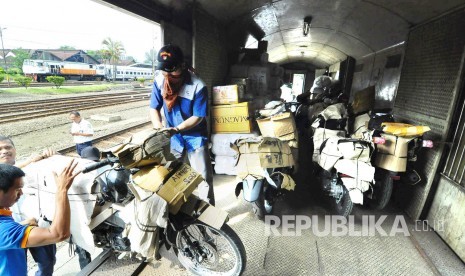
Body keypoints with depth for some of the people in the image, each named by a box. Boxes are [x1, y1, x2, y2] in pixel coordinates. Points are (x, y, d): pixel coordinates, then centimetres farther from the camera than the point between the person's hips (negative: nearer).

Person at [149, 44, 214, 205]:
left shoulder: (198, 86, -23)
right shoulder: (159, 80, -10)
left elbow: (198, 117, -18)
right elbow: (154, 108, -4)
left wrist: (176, 129, -30)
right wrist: (159, 128, -22)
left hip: (195, 136, -4)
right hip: (173, 137, 4)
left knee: (203, 178, 3)